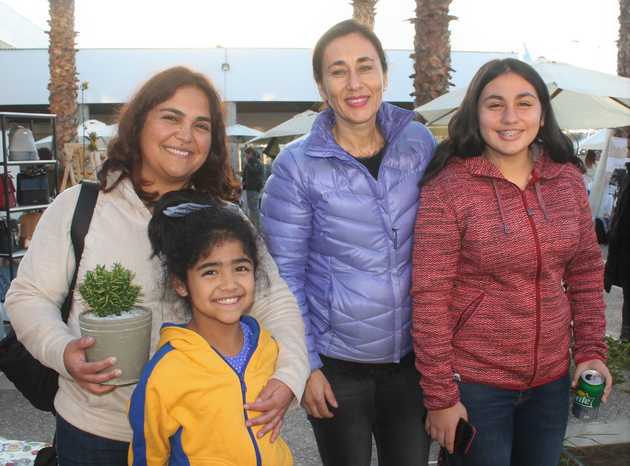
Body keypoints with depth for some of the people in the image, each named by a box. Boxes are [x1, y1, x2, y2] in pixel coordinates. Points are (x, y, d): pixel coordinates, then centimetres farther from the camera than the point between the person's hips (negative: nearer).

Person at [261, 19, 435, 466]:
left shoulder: (420, 143, -2)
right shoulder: (297, 165, -10)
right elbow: (285, 275, -7)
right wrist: (304, 365, -7)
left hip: (414, 357, 3)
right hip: (337, 365, -2)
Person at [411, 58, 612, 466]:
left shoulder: (568, 179, 1)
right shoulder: (447, 188, -15)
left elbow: (586, 270, 11)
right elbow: (430, 299, -15)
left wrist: (591, 349, 4)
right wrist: (440, 395, -14)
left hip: (552, 379, 5)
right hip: (474, 383, -5)